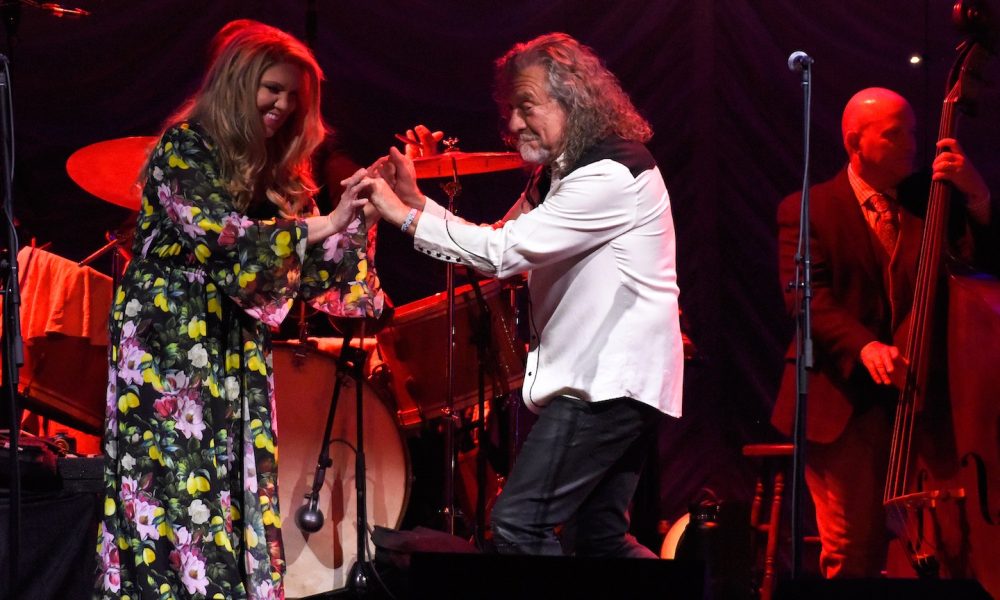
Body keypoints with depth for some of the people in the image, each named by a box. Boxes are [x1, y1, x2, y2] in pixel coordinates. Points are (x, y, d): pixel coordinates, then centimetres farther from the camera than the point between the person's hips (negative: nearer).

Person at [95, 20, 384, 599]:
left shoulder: (269, 168, 16)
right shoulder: (185, 147, -5)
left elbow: (303, 269, 11)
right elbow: (218, 235, -19)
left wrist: (360, 219, -4)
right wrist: (325, 224, -20)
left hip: (236, 352, 7)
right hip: (170, 344, -7)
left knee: (238, 499, 1)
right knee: (181, 493, -11)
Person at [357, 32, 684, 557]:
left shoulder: (612, 174, -17)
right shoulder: (558, 173, 16)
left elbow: (504, 250, -23)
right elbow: (500, 249, 15)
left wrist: (405, 217, -19)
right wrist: (417, 201, 3)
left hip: (613, 378, -11)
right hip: (602, 377, 11)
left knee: (518, 523, -15)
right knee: (602, 539, 14)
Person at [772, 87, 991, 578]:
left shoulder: (927, 200, 14)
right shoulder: (807, 209, 4)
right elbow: (806, 297, -10)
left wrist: (976, 197, -11)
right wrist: (864, 346, -26)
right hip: (843, 405, -3)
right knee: (852, 555, -8)